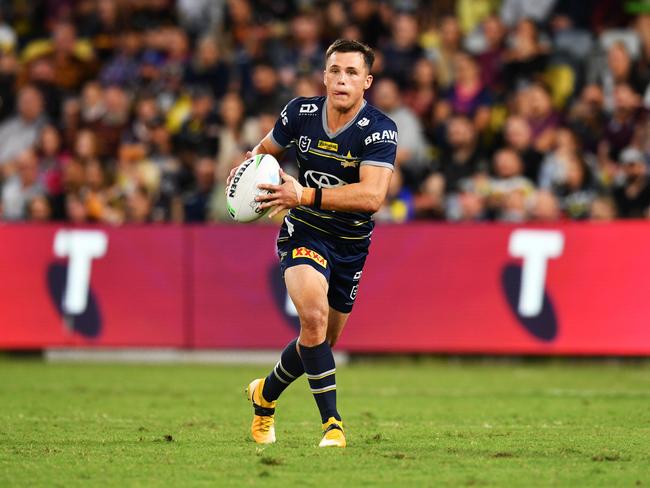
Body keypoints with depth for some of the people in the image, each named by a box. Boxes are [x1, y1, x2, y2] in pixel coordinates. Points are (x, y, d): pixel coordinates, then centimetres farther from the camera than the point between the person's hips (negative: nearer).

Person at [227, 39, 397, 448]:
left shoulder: (379, 130, -19)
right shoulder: (301, 112, -9)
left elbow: (372, 196, -34)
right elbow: (265, 149, 13)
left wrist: (305, 196, -40)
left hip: (351, 245, 1)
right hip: (304, 234, -1)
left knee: (322, 342, 13)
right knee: (314, 315, -28)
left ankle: (266, 395, 43)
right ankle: (332, 424, -22)